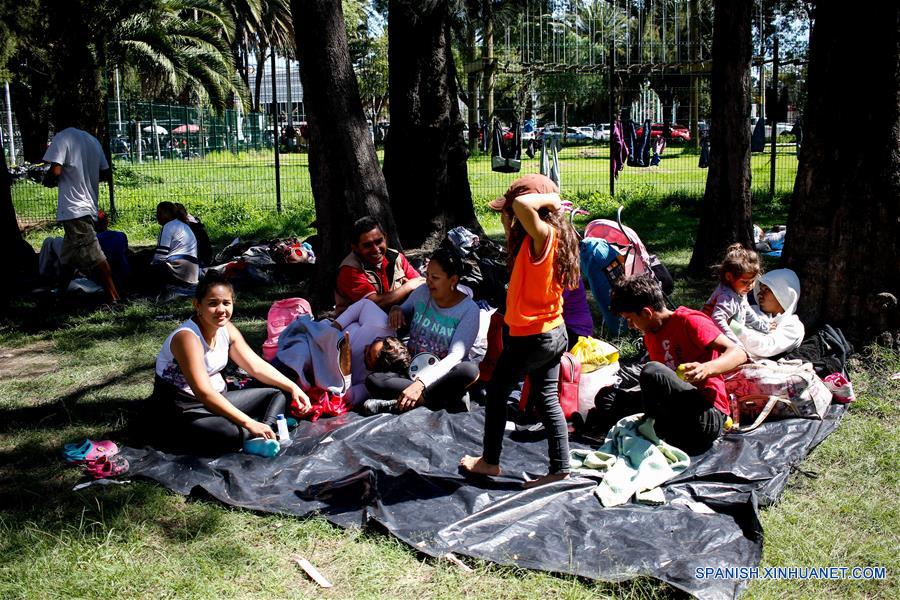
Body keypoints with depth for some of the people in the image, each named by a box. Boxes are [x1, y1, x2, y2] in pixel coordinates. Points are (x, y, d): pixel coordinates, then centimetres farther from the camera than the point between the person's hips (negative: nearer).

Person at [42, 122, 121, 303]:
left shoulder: (63, 138, -10)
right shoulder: (92, 140, 11)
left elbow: (55, 171, -19)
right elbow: (105, 173, 14)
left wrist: (47, 181, 1)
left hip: (73, 208, -8)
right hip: (88, 206, 8)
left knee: (95, 257, -9)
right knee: (67, 255, 19)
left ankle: (114, 298, -10)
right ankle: (60, 296, 28)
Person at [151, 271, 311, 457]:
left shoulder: (227, 329, 0)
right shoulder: (187, 338, -25)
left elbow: (257, 365, 6)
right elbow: (204, 393, -32)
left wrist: (293, 387, -6)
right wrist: (249, 423, -34)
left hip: (216, 400, 9)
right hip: (181, 410, -9)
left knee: (281, 394, 4)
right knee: (229, 433, -40)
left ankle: (259, 439, -22)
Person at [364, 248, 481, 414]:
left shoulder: (469, 310, -12)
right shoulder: (422, 292, 0)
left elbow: (456, 356, -22)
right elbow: (403, 316, 20)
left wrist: (421, 383, -36)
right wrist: (397, 310, -7)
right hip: (410, 369, 3)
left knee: (470, 370, -37)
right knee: (373, 381, -26)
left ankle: (397, 403, -31)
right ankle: (447, 398, -28)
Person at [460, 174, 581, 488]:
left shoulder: (543, 235, -22)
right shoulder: (553, 237, 6)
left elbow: (521, 204, -42)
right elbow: (517, 260, 19)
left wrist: (549, 199, -24)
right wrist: (509, 227, 10)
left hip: (531, 337, -8)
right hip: (554, 332, 8)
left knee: (496, 392, 11)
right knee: (547, 399, 12)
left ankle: (490, 461, 24)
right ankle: (560, 468, 14)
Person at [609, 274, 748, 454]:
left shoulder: (688, 321, -9)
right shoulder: (650, 336, 16)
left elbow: (738, 354, -18)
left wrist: (706, 369, -38)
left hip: (707, 415, -8)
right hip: (677, 411, 8)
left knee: (651, 371, -29)